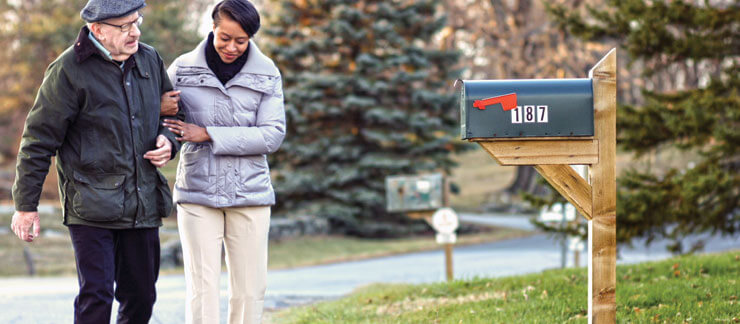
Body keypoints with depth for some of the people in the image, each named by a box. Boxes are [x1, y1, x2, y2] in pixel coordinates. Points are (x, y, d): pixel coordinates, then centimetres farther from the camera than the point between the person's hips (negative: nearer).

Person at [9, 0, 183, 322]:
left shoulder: (149, 60, 9)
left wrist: (167, 140, 2)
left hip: (143, 205, 6)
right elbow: (38, 140, -6)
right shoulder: (68, 71, -10)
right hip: (92, 207, -6)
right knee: (96, 296, -11)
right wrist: (25, 205, -5)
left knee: (141, 296, 12)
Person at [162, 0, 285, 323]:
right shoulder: (183, 69, 1)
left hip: (249, 194, 1)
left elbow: (273, 135, -7)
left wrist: (208, 135, -14)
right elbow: (159, 117, 13)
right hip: (198, 193, -1)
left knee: (250, 290, 3)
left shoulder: (267, 74, 1)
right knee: (202, 288, -4)